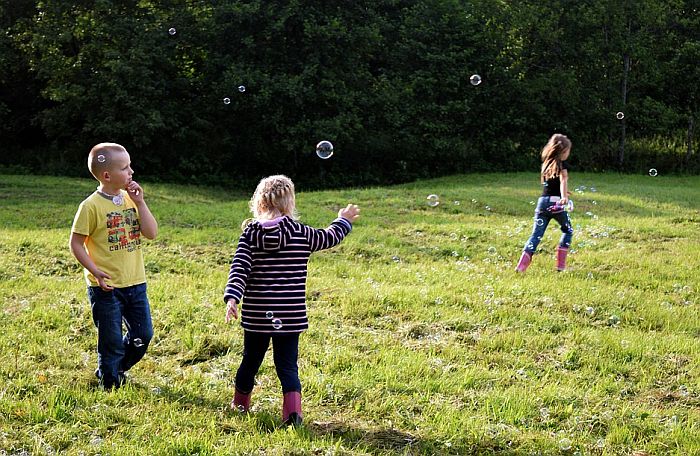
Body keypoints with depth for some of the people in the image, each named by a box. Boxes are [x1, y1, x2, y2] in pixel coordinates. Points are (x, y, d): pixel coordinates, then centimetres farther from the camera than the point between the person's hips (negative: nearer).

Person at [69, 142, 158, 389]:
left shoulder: (131, 199, 5)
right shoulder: (91, 206, -12)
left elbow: (152, 233, -1)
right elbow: (76, 243, -8)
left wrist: (140, 202, -9)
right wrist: (95, 271, -16)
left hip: (135, 283, 6)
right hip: (105, 287, -6)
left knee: (143, 335, 11)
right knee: (112, 341, 4)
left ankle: (117, 369, 35)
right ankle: (110, 385, 24)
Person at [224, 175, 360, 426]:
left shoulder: (250, 233, -4)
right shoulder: (301, 234, -4)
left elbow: (239, 268, -14)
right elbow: (329, 238, 13)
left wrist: (232, 297, -20)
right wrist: (344, 220, 32)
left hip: (256, 315, 1)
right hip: (290, 316, -1)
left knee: (251, 358, 19)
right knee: (287, 363, 5)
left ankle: (240, 403, 38)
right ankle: (292, 406, -14)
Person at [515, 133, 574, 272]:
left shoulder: (546, 163, 18)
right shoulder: (562, 165, -2)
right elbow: (563, 181, -20)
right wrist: (564, 197, -37)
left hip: (543, 201, 5)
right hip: (556, 202, -5)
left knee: (536, 234, 3)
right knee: (568, 231, 16)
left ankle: (522, 265, -12)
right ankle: (561, 264, 13)